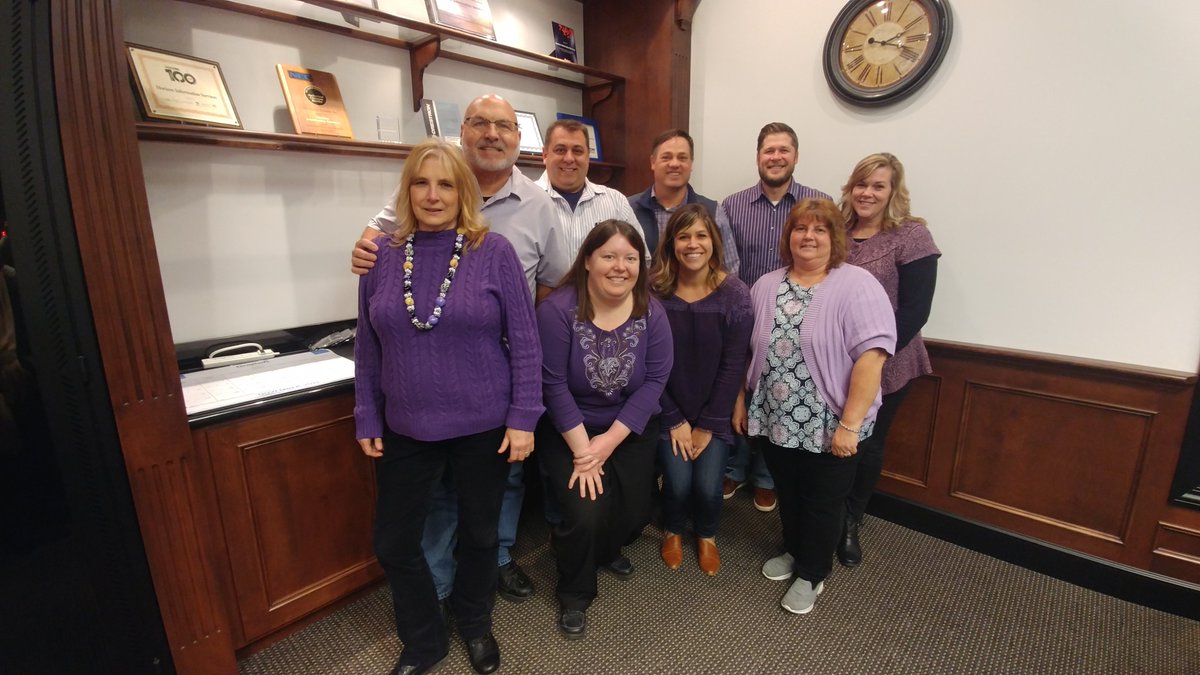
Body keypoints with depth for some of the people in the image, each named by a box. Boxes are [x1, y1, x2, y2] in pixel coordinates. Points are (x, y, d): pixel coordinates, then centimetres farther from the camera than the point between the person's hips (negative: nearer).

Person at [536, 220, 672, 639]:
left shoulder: (652, 313, -10)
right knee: (587, 513, -14)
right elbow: (554, 385, -19)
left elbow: (654, 380, -12)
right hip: (568, 430, -3)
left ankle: (607, 550, 45)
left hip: (631, 431, 4)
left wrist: (610, 440, -19)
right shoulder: (558, 309, -19)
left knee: (635, 513, 6)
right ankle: (574, 595, 20)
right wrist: (582, 450, -19)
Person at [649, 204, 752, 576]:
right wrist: (675, 420, -9)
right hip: (670, 411, 0)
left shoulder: (735, 294, -10)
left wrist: (708, 425, -9)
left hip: (715, 413, 0)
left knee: (708, 486, -9)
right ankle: (673, 531, 26)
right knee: (678, 482, -11)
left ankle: (707, 535, 28)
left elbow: (733, 365, -9)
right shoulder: (655, 292, -11)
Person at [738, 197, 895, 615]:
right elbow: (749, 351, 9)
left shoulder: (857, 286, -13)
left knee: (821, 502, 13)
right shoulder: (766, 286, 4)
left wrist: (849, 425, -22)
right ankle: (794, 552, 46)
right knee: (787, 495, 22)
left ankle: (812, 574, 35)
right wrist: (740, 401, 8)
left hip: (827, 426, -4)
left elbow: (871, 357, -20)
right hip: (774, 421, 5)